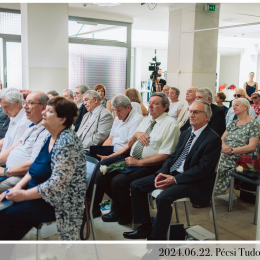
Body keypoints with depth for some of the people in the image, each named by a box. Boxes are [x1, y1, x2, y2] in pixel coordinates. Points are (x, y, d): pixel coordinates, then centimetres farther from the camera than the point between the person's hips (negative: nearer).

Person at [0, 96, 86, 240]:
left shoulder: (67, 143, -23)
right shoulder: (50, 137, 6)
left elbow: (56, 185, -26)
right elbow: (34, 169, 14)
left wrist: (24, 194, -18)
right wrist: (17, 187, -1)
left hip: (57, 202, -8)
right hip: (39, 193, 9)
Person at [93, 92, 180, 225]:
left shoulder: (170, 124, -8)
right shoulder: (146, 120, 16)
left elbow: (164, 155, -16)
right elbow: (130, 144, 18)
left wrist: (138, 162, -17)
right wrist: (137, 134, -4)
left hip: (149, 166, -8)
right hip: (132, 160, 8)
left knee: (118, 181, -25)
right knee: (102, 175, -6)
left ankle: (122, 212, 5)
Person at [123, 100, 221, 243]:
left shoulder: (213, 139, -11)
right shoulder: (186, 134, 16)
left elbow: (202, 168, -18)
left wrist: (175, 180, -22)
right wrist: (162, 172, -5)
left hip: (194, 182, -9)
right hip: (172, 173, 9)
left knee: (163, 197, -34)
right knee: (136, 185, 2)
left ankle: (157, 238, -16)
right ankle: (145, 227, 9)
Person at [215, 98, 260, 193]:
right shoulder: (232, 123, 20)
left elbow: (252, 146, -10)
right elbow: (222, 139, 14)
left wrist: (232, 151, -18)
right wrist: (224, 146, -10)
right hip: (226, 159, 6)